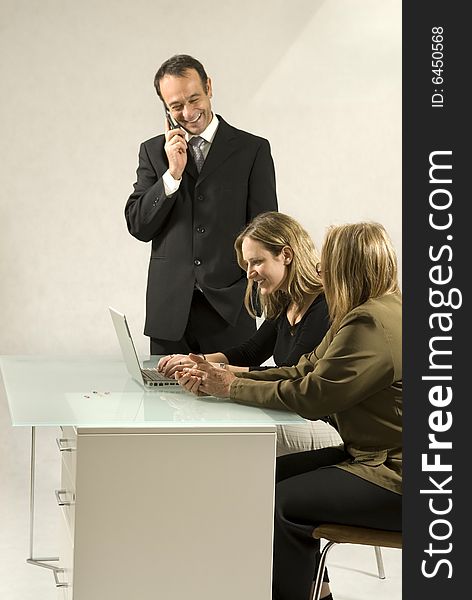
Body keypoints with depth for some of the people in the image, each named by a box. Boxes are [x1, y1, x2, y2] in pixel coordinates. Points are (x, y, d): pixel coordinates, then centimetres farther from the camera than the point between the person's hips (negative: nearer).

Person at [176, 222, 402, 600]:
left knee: (281, 503, -14)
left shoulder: (371, 324, -22)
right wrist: (218, 378, 1)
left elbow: (310, 396, -22)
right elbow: (304, 372, 9)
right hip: (372, 454, 11)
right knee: (274, 475, 10)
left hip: (395, 478, -11)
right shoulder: (369, 314, 12)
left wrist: (232, 387, -9)